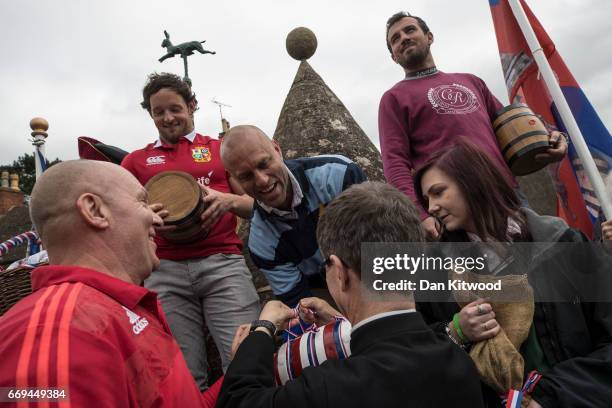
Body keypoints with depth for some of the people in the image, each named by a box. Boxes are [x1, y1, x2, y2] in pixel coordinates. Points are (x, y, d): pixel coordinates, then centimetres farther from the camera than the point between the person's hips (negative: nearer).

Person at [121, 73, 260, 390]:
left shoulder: (221, 149, 13)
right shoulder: (136, 160, 16)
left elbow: (255, 206, 10)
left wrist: (229, 200, -12)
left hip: (222, 263, -1)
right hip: (164, 271, 2)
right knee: (185, 375, 7)